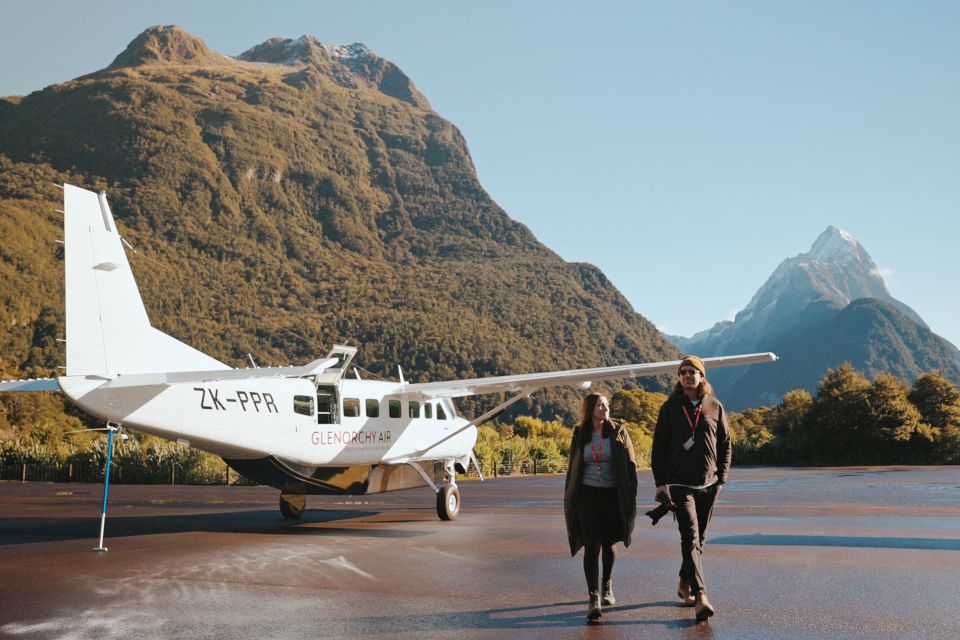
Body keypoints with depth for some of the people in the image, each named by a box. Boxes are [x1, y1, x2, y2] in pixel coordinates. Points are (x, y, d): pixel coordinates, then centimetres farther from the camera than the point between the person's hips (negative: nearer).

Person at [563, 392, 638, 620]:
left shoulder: (618, 432, 0)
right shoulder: (580, 436, 4)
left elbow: (630, 465, 0)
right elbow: (572, 469, 12)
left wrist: (630, 497, -7)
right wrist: (569, 502, 10)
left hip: (612, 496, 0)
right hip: (587, 495, 0)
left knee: (608, 543, 13)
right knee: (591, 546, -10)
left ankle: (607, 585, 38)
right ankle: (594, 598, -9)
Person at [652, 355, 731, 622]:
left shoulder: (715, 406, 6)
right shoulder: (670, 408, 1)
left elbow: (725, 444, 11)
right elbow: (659, 446, 2)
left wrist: (721, 478, 3)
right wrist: (660, 482, -4)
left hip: (708, 484, 3)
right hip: (680, 484, -3)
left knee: (699, 538, 13)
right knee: (690, 537, -15)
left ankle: (685, 584, 31)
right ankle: (700, 595, -21)